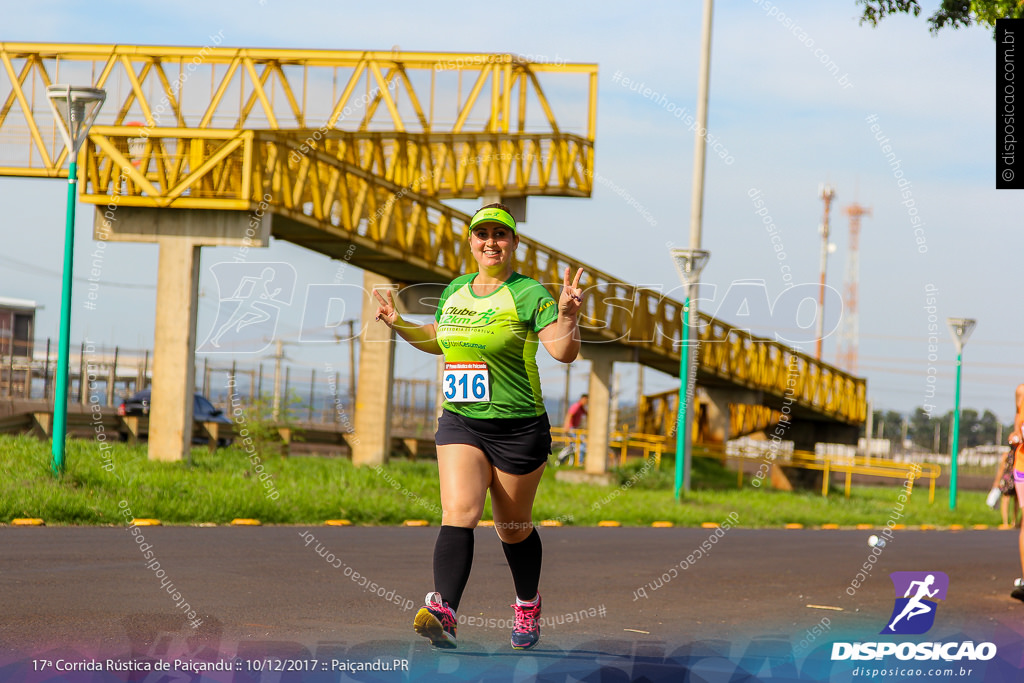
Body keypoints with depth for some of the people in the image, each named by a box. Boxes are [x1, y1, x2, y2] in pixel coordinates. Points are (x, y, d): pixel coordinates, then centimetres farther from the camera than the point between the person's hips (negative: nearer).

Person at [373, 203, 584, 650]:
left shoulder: (528, 294, -8)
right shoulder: (456, 290, 9)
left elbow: (563, 352, -17)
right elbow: (440, 340, 28)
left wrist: (567, 315, -35)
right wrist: (400, 325, 14)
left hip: (518, 428, -4)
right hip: (460, 423, 4)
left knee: (513, 529, 9)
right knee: (458, 513, -16)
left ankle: (528, 606, 35)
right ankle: (443, 612, -29)